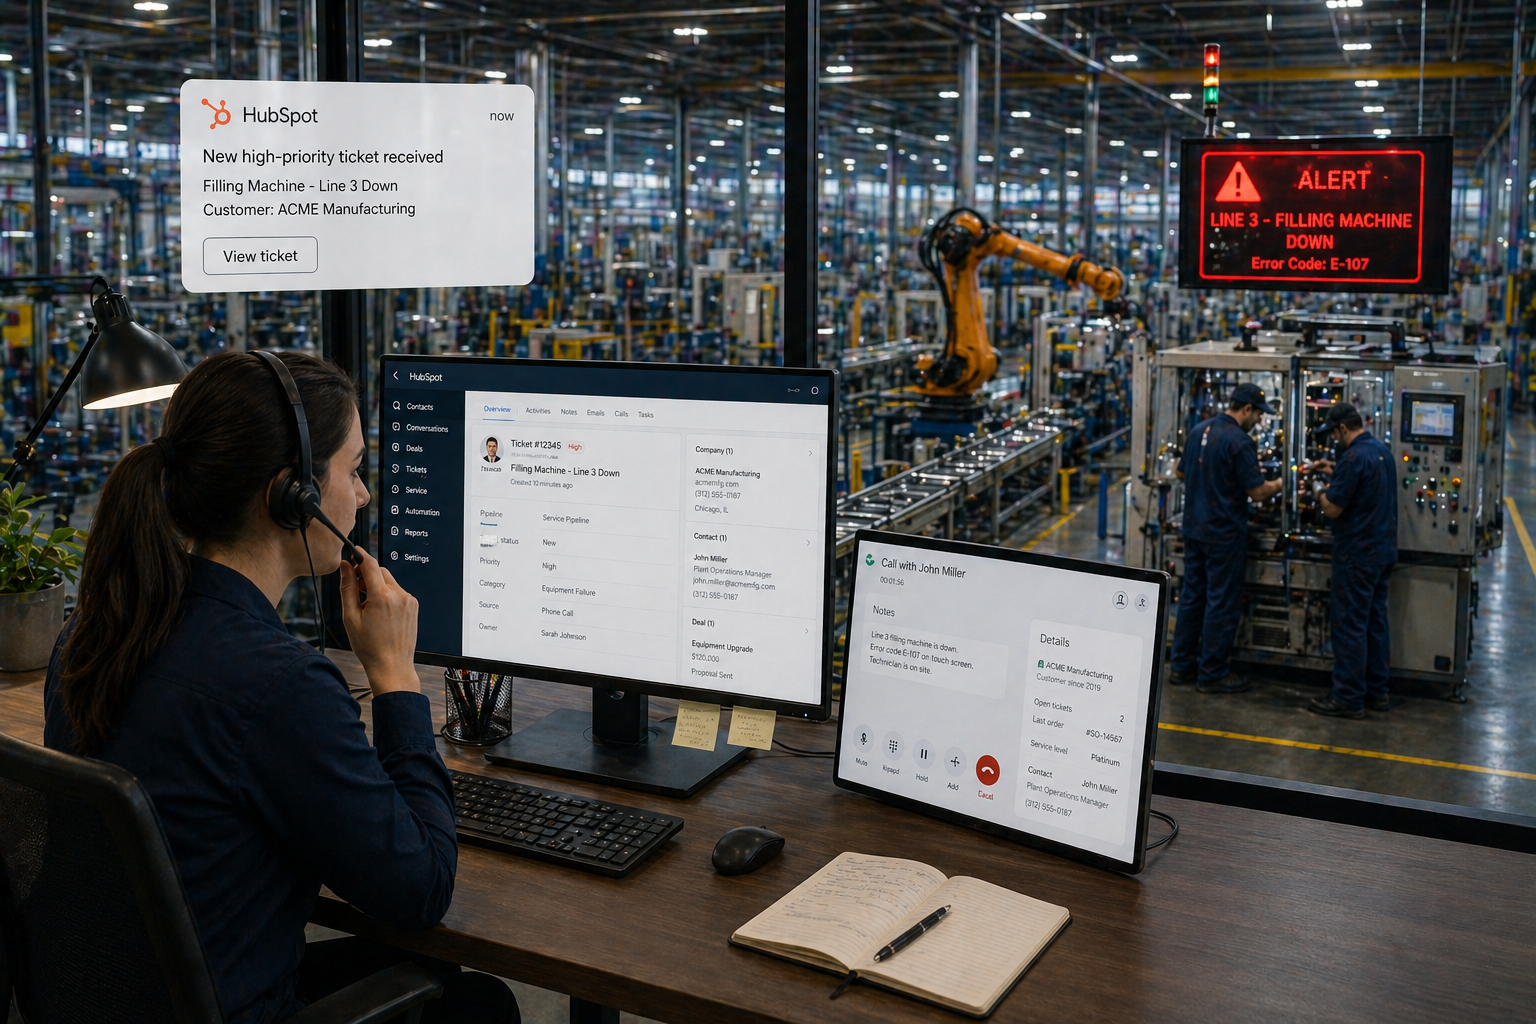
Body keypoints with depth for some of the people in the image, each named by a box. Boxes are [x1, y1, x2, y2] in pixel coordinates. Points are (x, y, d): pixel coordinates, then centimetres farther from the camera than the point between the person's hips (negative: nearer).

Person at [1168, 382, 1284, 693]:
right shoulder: (1239, 441, -18)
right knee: (1221, 603, 1)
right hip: (1225, 534, -8)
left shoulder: (1199, 430, 6)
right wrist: (1281, 484, 0)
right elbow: (1258, 492, -18)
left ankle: (1181, 666, 20)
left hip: (1194, 528, 8)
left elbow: (1180, 472, 17)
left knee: (1191, 597, 14)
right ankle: (1212, 674, 7)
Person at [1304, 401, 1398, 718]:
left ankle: (1349, 699, 1)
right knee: (1375, 621, 16)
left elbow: (1333, 509, -19)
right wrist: (1335, 472, 19)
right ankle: (1377, 691, 23)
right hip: (1383, 550, 9)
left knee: (1349, 625, -3)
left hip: (1358, 555, -9)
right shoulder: (1382, 451, 9)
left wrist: (1321, 493, 1)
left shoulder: (1354, 457, -20)